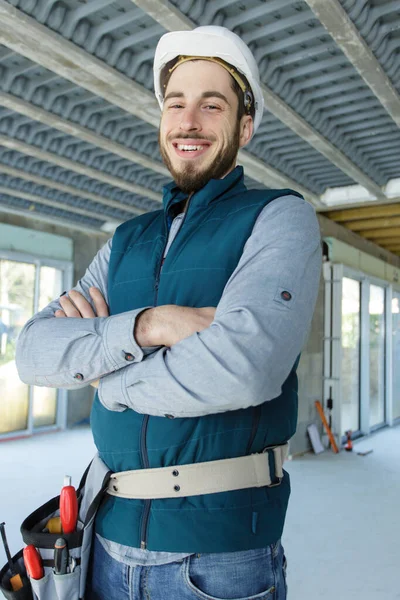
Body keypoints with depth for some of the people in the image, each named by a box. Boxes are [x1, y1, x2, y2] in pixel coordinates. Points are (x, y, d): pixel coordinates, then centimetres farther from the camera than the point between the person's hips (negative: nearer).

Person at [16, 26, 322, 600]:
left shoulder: (281, 218, -8)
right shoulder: (125, 242, 8)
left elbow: (242, 367, -25)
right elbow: (33, 351, -3)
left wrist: (103, 372, -9)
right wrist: (145, 327, -21)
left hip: (222, 551, -4)